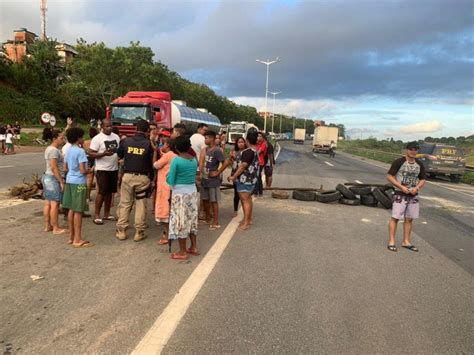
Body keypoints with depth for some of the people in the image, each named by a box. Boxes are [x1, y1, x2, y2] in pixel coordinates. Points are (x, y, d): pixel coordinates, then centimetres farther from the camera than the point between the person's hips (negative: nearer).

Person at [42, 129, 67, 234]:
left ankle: (47, 226, 20)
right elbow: (54, 168, -21)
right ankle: (56, 228, 1)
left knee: (47, 203, 13)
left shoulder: (49, 149, 15)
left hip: (47, 177, 10)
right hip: (53, 179, -10)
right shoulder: (54, 150, -16)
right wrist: (61, 182, -19)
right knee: (55, 204, -5)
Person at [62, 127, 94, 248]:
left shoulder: (68, 150, 10)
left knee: (72, 209, 14)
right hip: (79, 182, -9)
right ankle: (77, 240, 2)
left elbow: (66, 168, 17)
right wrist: (90, 171, -1)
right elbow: (82, 171, -20)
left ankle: (72, 236, 22)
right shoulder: (80, 151, -16)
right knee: (78, 211, -3)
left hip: (69, 181, 9)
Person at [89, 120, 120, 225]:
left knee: (110, 191, 12)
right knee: (102, 192, -6)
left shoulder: (116, 137, 9)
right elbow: (91, 154, -12)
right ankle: (96, 215, 4)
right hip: (102, 169, -6)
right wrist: (104, 154, -25)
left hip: (114, 169, 6)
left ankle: (107, 213, 23)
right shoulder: (97, 138, -9)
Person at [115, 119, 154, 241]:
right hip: (142, 177, -2)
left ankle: (121, 231, 15)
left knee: (124, 204, 11)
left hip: (127, 176, 2)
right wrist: (150, 176, 8)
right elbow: (152, 162, -6)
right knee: (141, 205, 6)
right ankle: (139, 232, 9)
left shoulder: (126, 141, -1)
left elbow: (119, 155, 16)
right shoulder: (148, 143, -8)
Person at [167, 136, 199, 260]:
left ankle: (182, 252, 11)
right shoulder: (194, 160, 4)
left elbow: (170, 181, -12)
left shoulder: (176, 160, -14)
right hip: (192, 191, 6)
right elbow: (193, 176, 10)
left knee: (180, 221, 3)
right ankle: (194, 247, 26)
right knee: (191, 219, 17)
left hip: (180, 193, -6)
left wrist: (167, 177, 8)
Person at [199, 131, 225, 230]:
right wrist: (200, 172, -2)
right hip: (204, 179, 8)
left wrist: (218, 172, -15)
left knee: (214, 201, -1)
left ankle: (216, 222, 7)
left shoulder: (217, 150, -15)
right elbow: (201, 162, 13)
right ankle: (208, 218, 30)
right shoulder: (205, 149, 8)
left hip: (213, 180, -8)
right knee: (205, 199, 15)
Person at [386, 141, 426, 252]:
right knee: (395, 217, -5)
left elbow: (422, 180, 14)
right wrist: (401, 187, -17)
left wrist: (417, 188, -7)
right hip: (400, 194, -5)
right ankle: (391, 242, 2)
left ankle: (406, 242, 20)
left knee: (409, 219, 10)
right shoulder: (399, 162, -9)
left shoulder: (419, 164, 8)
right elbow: (389, 176, -9)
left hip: (413, 195, 5)